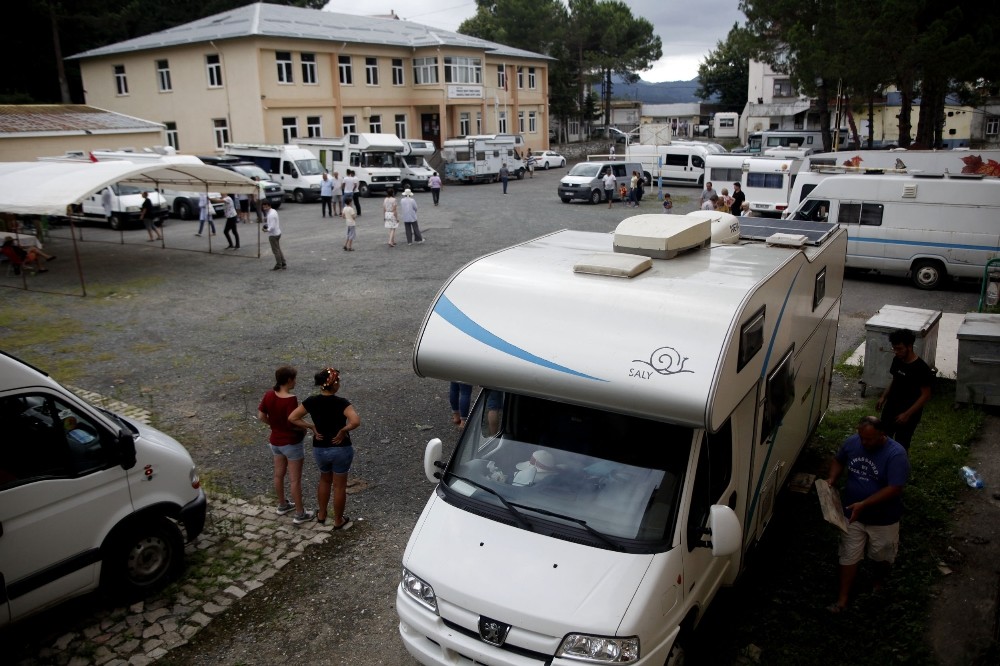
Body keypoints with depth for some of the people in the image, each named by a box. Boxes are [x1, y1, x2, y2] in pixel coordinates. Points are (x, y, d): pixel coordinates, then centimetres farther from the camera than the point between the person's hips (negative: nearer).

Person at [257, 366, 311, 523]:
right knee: (295, 479, 6)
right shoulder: (291, 399, -27)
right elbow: (292, 423, -28)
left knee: (279, 474, 23)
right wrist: (304, 427, -9)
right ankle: (299, 514, 17)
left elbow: (261, 417, -1)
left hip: (275, 441, 7)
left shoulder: (269, 395, -7)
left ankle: (282, 505, 41)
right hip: (292, 443, -7)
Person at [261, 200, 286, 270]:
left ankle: (278, 266, 8)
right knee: (278, 249, 18)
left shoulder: (270, 215, -22)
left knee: (276, 251, 0)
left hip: (273, 235, -10)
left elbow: (272, 226, -27)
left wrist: (267, 230, -14)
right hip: (278, 232, 10)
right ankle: (283, 264, 22)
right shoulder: (274, 211, 8)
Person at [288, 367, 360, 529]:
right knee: (339, 486, 13)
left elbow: (292, 418, -5)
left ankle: (321, 515, 41)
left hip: (319, 449, 4)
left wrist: (311, 427, -1)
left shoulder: (311, 401, -9)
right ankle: (338, 521, 28)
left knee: (324, 480, 29)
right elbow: (355, 421, -33)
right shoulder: (342, 403, -20)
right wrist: (343, 430, -17)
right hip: (341, 449, -4)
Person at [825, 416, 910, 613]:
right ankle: (843, 598, 23)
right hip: (852, 514, 3)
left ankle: (878, 585, 50)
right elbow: (838, 461, 9)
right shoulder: (851, 442, -11)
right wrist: (832, 478, -11)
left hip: (883, 518, -3)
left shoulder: (896, 454, -26)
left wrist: (863, 504, -32)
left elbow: (894, 489, -28)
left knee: (882, 556, 20)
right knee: (849, 556, 10)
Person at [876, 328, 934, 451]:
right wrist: (883, 397, 5)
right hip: (890, 408, 6)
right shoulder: (897, 360, -3)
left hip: (908, 414, -6)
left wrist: (907, 414, -21)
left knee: (901, 446, 7)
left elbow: (925, 395, -18)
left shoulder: (921, 368, -23)